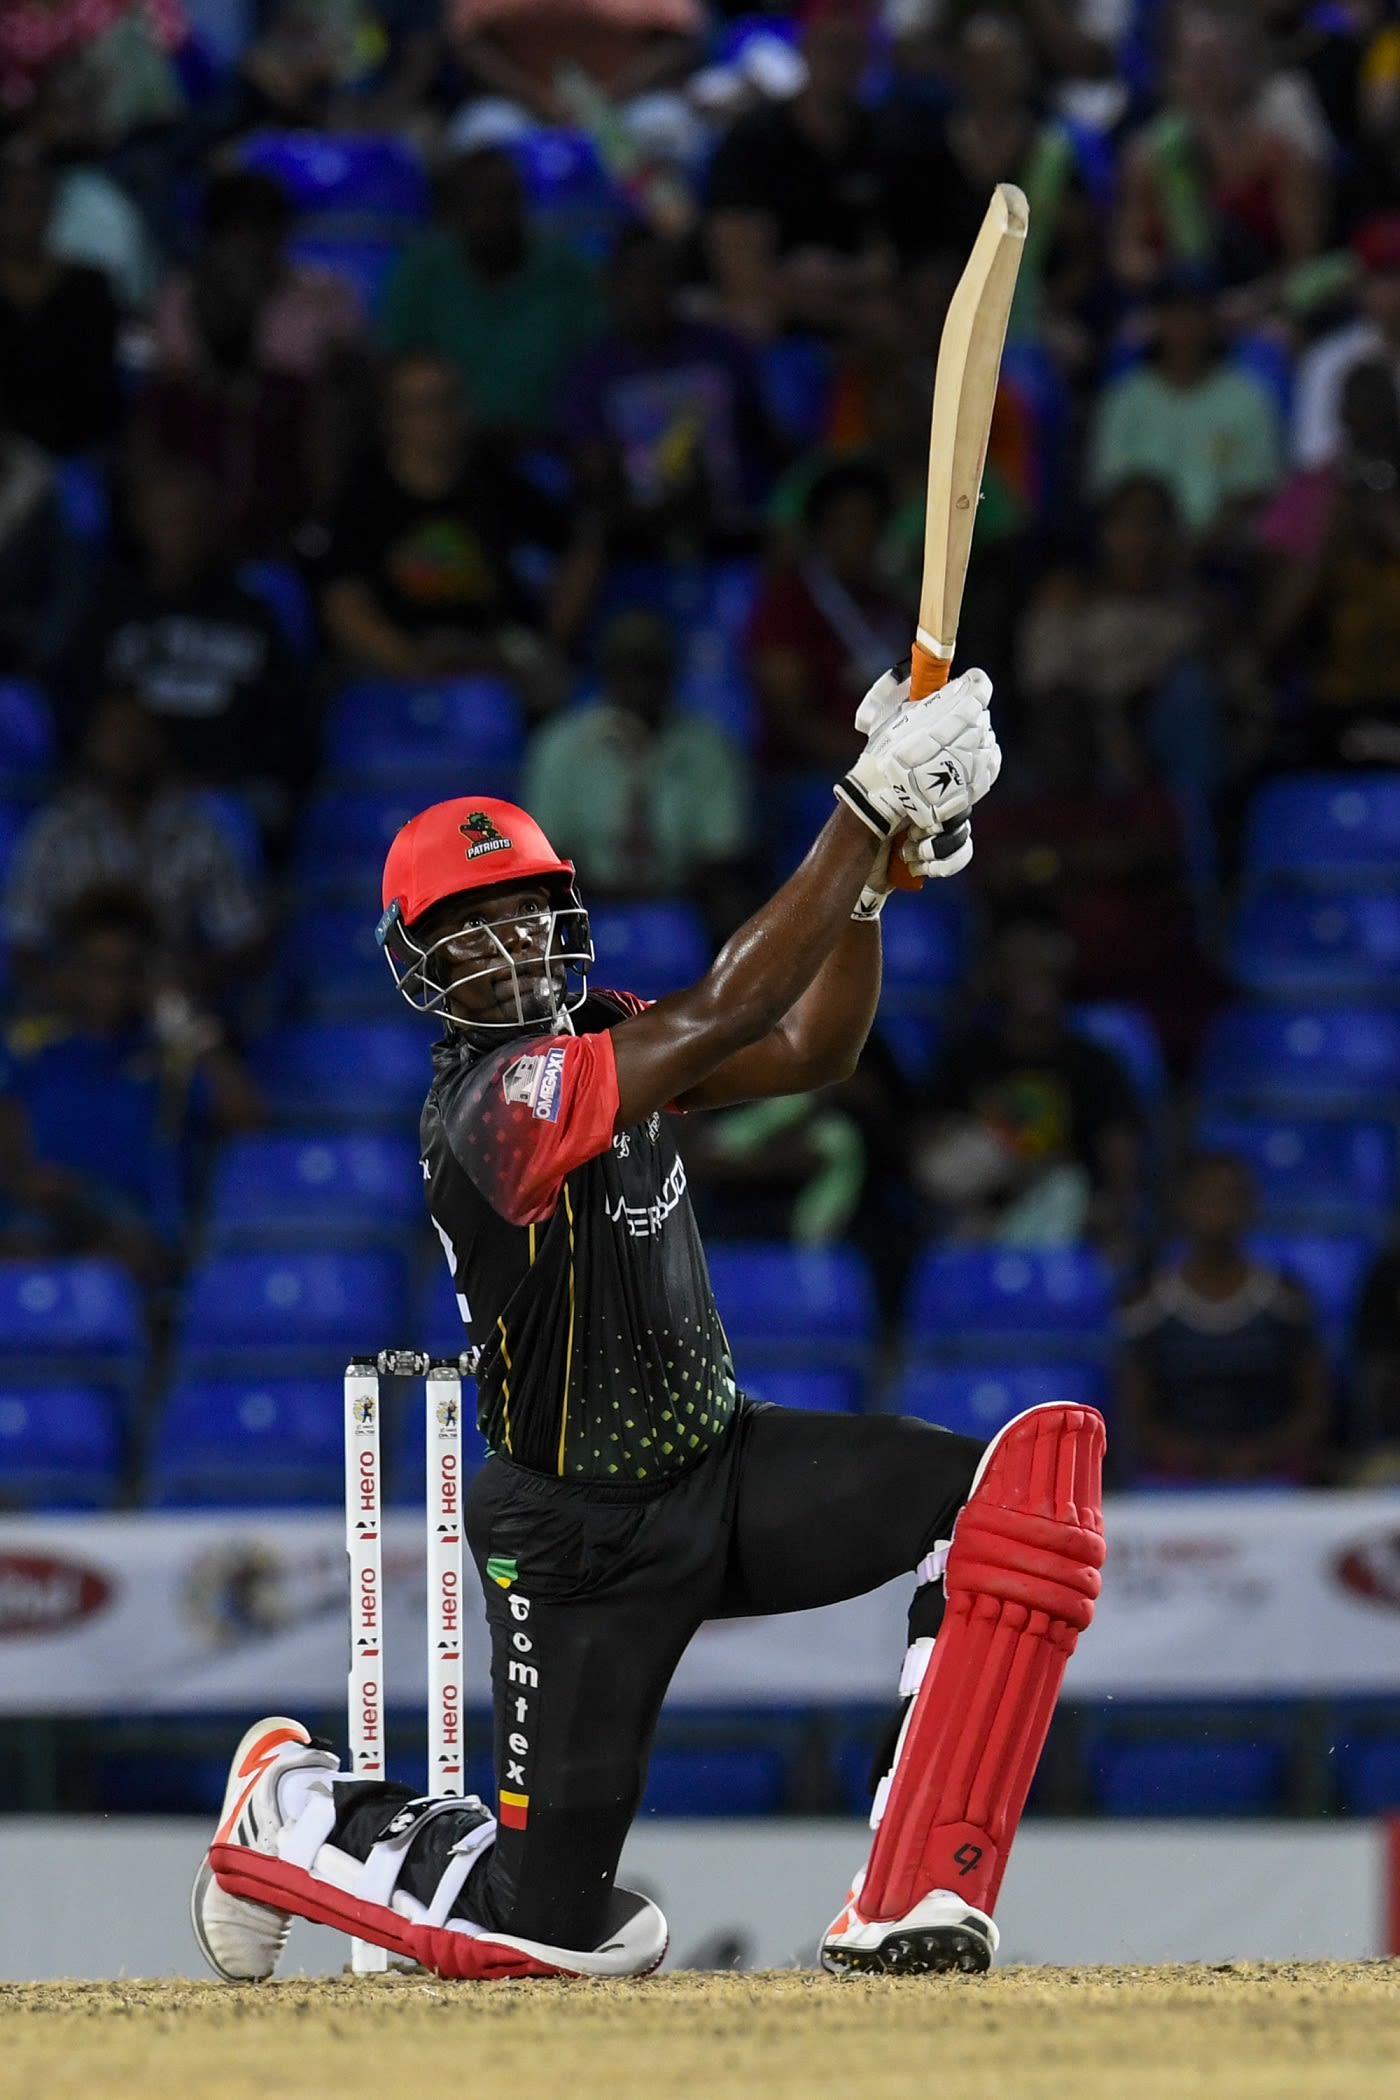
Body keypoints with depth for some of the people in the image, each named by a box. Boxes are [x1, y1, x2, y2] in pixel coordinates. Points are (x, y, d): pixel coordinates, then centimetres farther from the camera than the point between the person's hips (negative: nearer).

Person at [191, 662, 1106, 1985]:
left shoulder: (591, 1039, 5)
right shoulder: (496, 1097, -24)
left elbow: (809, 1050, 4)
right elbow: (730, 1012, -32)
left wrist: (873, 875, -11)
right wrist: (868, 806, -32)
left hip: (728, 1470, 8)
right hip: (587, 1541, -8)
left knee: (1037, 1474, -16)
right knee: (560, 1931, -4)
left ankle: (905, 1902, -18)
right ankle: (295, 1807, 28)